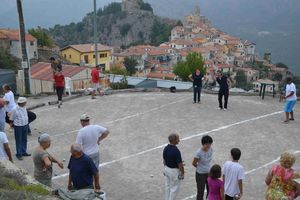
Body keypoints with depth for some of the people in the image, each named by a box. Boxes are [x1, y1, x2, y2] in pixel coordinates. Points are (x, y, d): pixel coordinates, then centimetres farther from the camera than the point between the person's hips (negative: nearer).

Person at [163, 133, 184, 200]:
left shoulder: (165, 148, -7)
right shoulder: (176, 151, -29)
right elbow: (180, 164, -22)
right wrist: (182, 173, -8)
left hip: (167, 169, 8)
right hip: (174, 171, -8)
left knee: (168, 186, 21)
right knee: (174, 189, 9)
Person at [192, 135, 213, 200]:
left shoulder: (211, 149, -8)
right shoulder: (199, 152, -26)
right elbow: (194, 163, -12)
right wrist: (201, 168, 4)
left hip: (209, 173, 5)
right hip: (201, 174, -5)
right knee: (200, 192, 8)